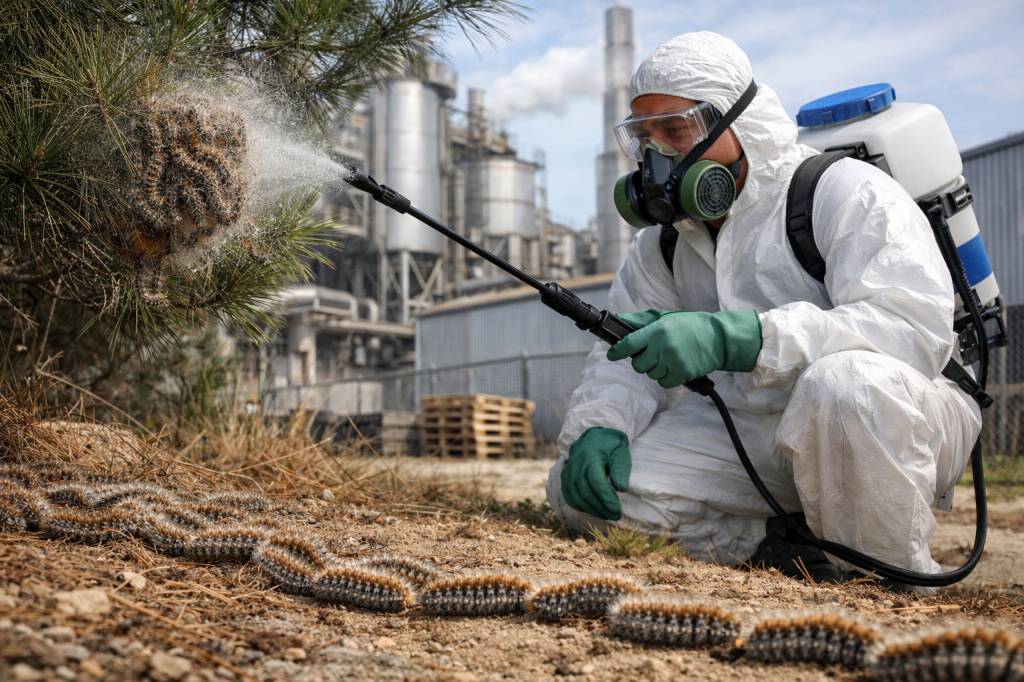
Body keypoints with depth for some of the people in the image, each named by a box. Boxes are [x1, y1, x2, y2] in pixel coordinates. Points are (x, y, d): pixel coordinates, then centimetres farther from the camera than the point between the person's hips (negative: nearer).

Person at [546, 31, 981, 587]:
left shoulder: (844, 190, -13)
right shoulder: (663, 240, 10)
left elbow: (919, 327, -28)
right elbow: (624, 356, 9)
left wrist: (733, 337, -38)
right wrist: (598, 426, -16)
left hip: (901, 420, -5)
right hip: (751, 433, 6)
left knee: (844, 381, -41)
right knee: (580, 487, -12)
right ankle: (785, 548, -7)